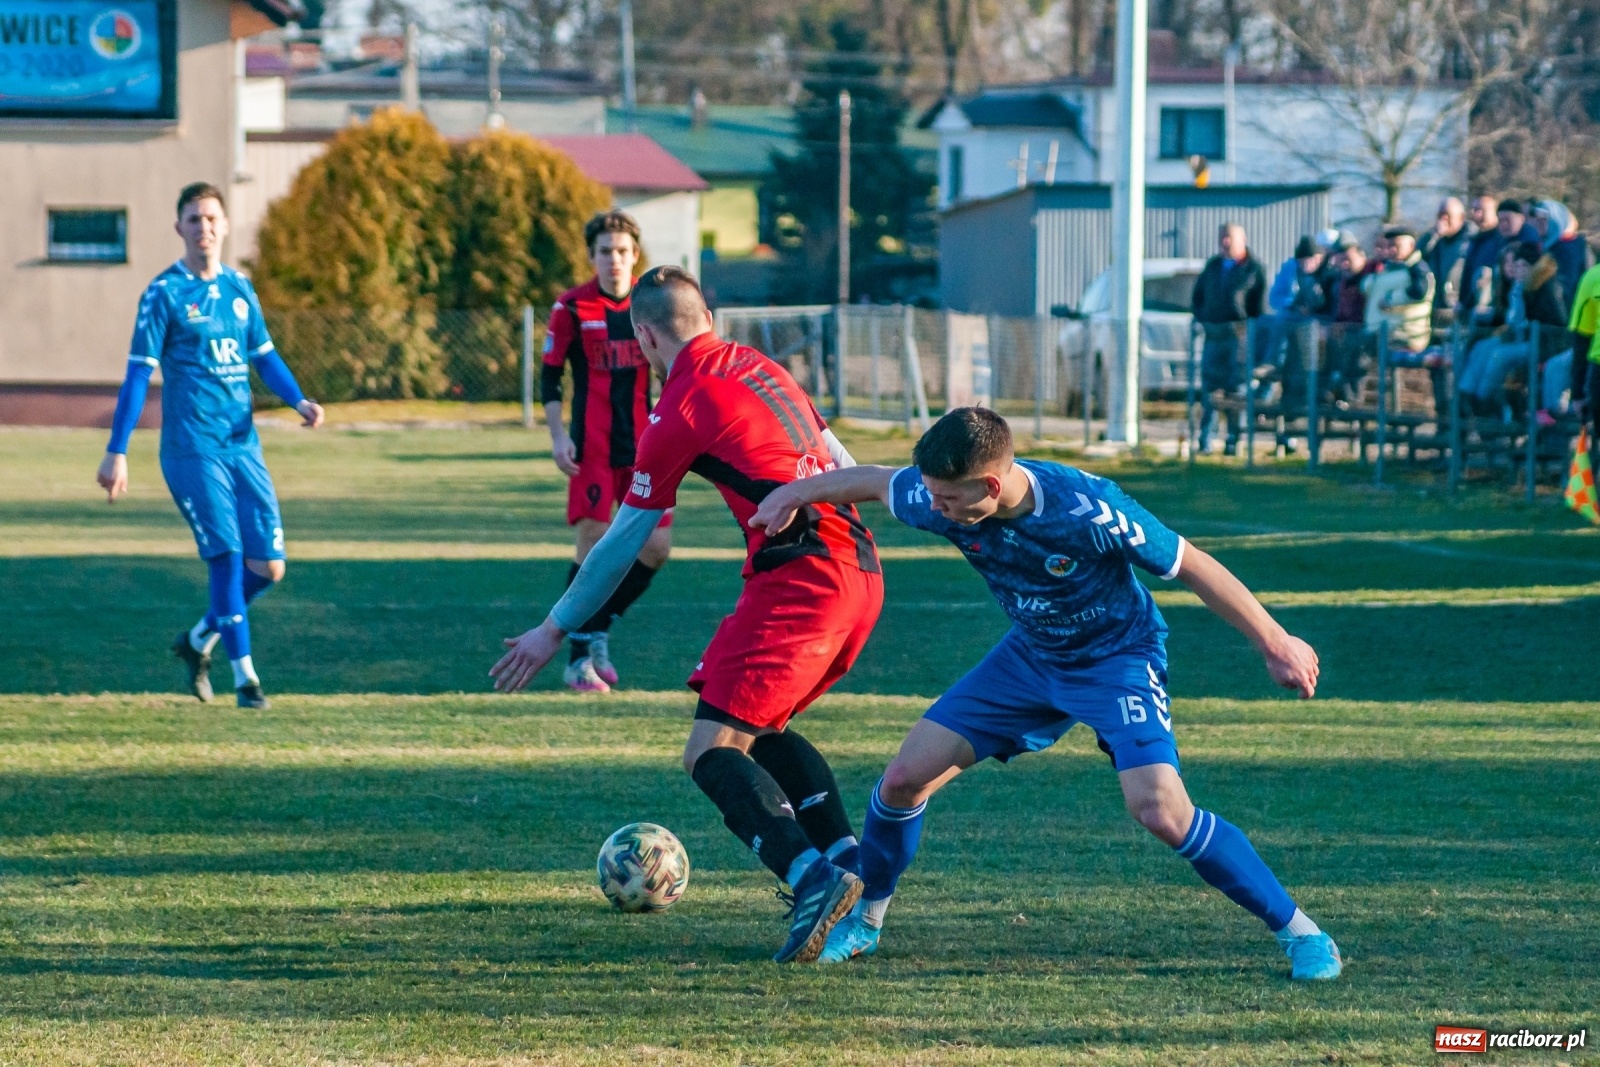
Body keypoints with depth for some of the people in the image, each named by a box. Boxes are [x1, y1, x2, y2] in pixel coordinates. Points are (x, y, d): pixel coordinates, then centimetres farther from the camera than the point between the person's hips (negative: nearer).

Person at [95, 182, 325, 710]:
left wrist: (298, 400, 1)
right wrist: (117, 451, -11)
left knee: (267, 566, 2)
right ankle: (244, 677, -2)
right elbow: (138, 373, -6)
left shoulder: (239, 288, 11)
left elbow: (264, 355, 20)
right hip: (192, 447, -6)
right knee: (228, 556, -11)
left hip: (243, 445, 6)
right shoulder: (164, 293, -5)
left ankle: (198, 641, 24)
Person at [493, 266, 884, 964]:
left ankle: (811, 878, -31)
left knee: (711, 753, -10)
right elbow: (842, 466, 25)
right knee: (763, 729, 25)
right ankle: (847, 858, 10)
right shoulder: (759, 368, 18)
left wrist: (556, 629, 13)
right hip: (861, 570, 9)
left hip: (798, 577, -9)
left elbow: (621, 544, 3)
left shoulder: (680, 409, -3)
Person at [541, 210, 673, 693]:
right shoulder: (571, 307, -4)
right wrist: (558, 435, -8)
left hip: (644, 447, 4)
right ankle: (579, 657, 1)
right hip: (592, 448, -4)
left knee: (657, 548, -1)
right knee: (592, 543, -8)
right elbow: (550, 374, 1)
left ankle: (599, 627, 19)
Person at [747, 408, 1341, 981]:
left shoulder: (1087, 510, -34)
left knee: (1161, 811, -26)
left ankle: (1296, 929, -10)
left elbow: (1192, 566, -23)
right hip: (1031, 655, 5)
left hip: (1118, 658, -5)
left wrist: (1274, 645, -18)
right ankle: (864, 921, 23)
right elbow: (876, 481, 3)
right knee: (904, 779, -2)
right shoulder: (937, 498, -21)